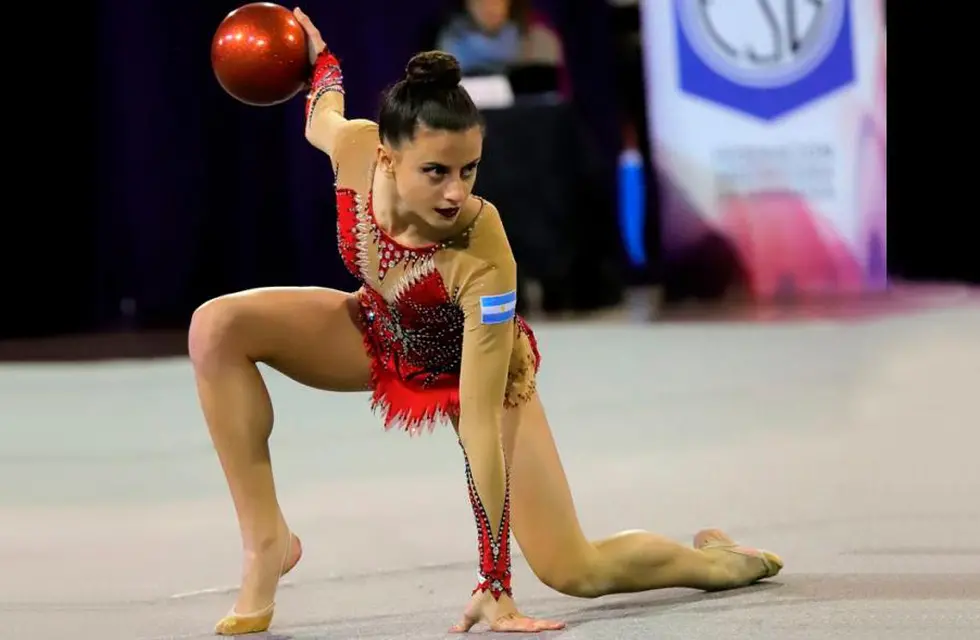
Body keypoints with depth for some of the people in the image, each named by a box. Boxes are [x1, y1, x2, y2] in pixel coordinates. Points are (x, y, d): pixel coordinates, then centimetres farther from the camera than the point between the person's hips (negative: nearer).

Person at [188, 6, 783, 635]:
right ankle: (268, 542, -13)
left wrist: (494, 585, -37)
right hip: (379, 335, 5)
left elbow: (481, 426, -39)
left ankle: (717, 560, 26)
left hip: (475, 367, -4)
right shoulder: (354, 147, -31)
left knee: (576, 572, -7)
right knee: (217, 327, -21)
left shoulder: (483, 259, -42)